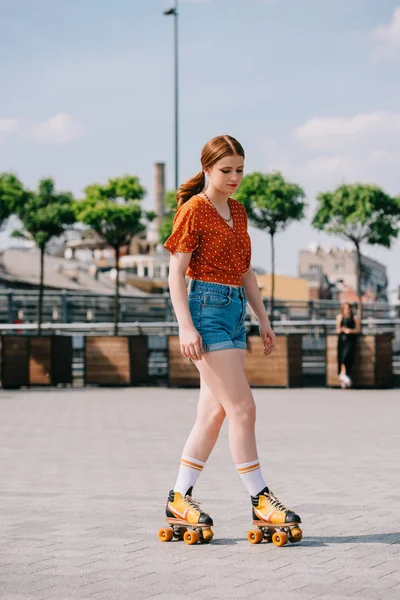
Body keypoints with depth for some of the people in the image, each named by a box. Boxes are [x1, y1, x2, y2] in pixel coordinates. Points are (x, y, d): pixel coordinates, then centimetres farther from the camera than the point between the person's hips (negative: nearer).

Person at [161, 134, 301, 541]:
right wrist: (186, 327, -18)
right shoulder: (194, 210, -7)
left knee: (214, 412, 7)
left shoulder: (237, 211, 16)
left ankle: (179, 498, 14)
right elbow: (176, 273, -10)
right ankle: (260, 500, -3)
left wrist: (263, 318, 18)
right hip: (207, 308, -8)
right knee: (241, 406, -10)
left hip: (234, 309, 8)